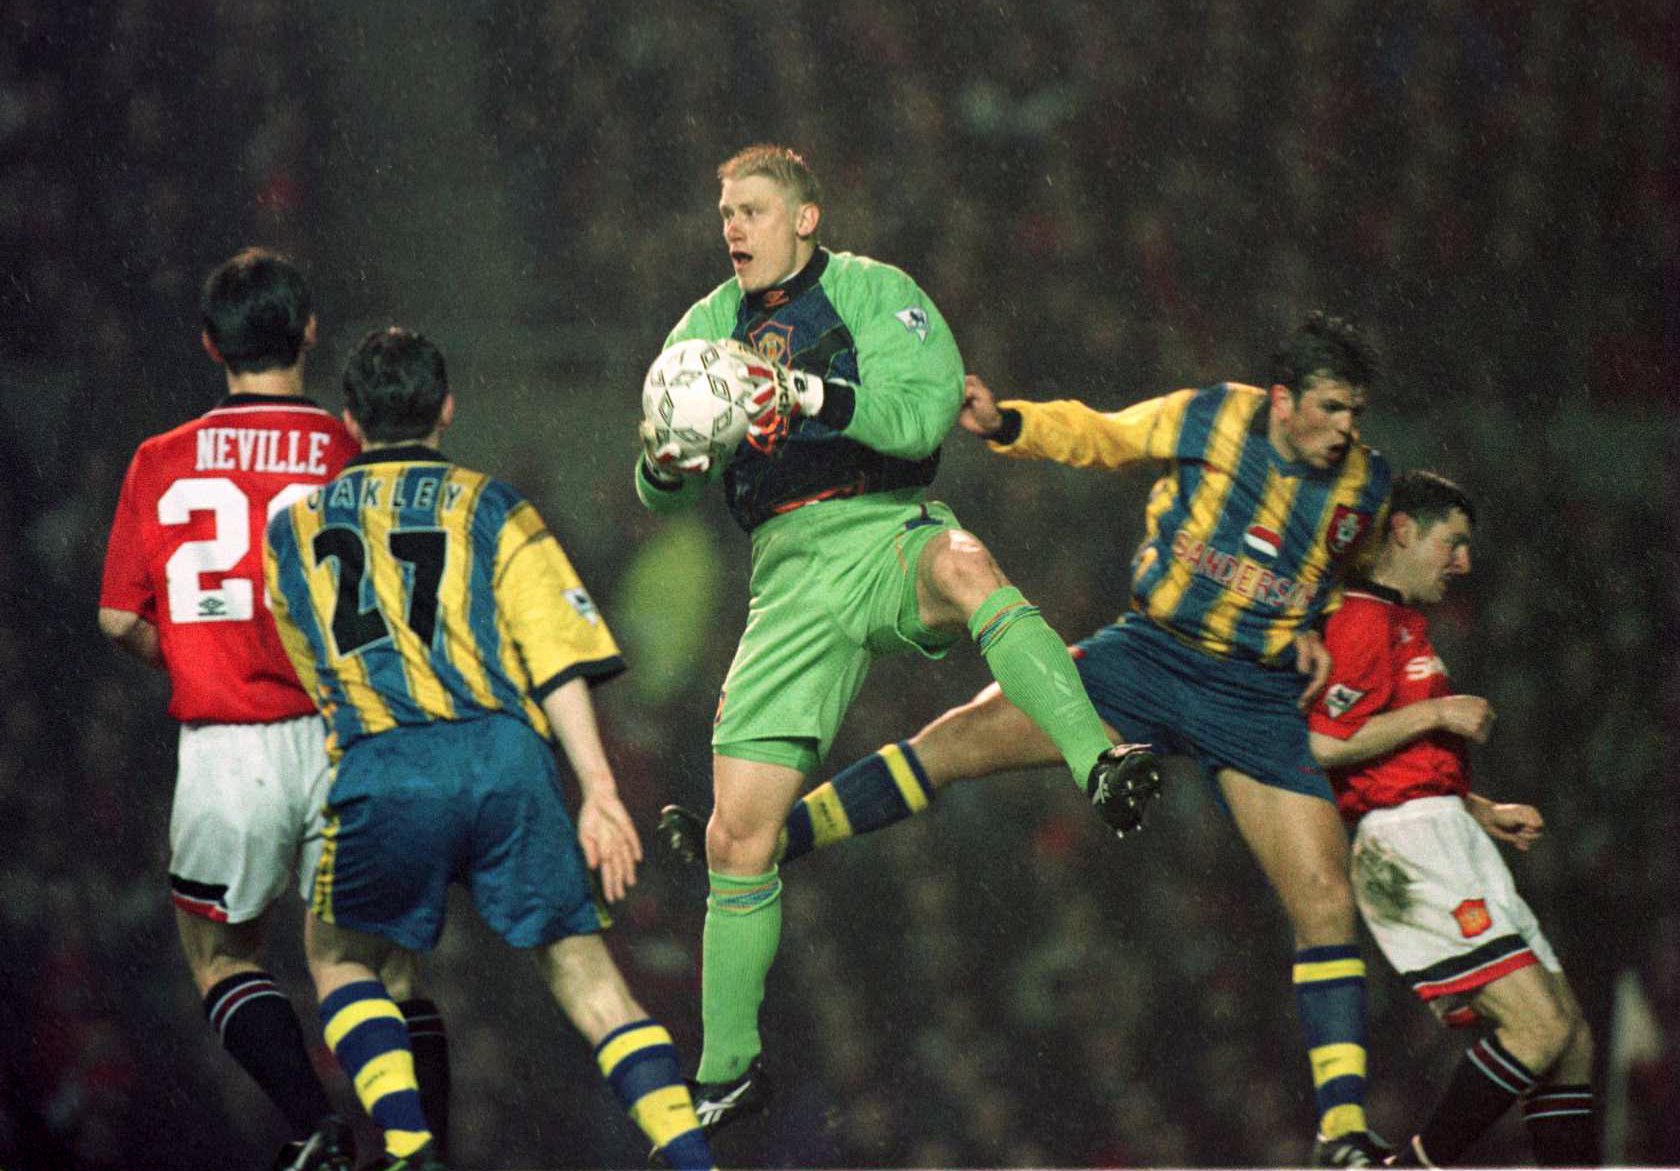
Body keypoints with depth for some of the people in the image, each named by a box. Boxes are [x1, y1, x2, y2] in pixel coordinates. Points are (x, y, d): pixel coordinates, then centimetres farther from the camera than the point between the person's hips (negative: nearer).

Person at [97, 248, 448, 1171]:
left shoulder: (160, 463, 1)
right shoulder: (357, 455, -3)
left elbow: (120, 618, 5)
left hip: (224, 743, 0)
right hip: (347, 738, 0)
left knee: (220, 952, 17)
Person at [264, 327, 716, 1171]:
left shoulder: (294, 530, 22)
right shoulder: (489, 508, 14)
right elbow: (558, 657, 4)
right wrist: (599, 792, 0)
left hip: (379, 770, 0)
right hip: (507, 758, 0)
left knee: (339, 953, 23)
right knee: (583, 971, 6)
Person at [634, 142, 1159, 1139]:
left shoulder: (871, 292, 5)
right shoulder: (707, 327, 16)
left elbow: (925, 412, -11)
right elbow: (665, 493, 14)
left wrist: (812, 394, -23)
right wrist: (666, 467, -10)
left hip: (887, 533, -4)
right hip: (791, 579, 4)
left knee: (962, 562, -42)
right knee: (739, 834, -1)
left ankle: (1101, 765, -58)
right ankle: (729, 1068, 14)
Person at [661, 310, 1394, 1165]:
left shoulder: (1366, 483, -1)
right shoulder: (1208, 419, -7)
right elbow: (1095, 435, 7)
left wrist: (1308, 625, 6)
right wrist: (1004, 423, -9)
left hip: (1257, 703, 1)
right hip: (1146, 655, -1)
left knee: (1325, 901, -8)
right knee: (960, 739, -14)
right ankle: (752, 847, -8)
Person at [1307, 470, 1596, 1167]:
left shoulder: (1406, 625, 25)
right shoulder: (1365, 621, -7)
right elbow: (1324, 744, -19)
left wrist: (1484, 813, 20)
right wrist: (1438, 713, -13)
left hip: (1449, 844, 10)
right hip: (1409, 845, -10)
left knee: (1571, 1041, 3)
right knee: (1540, 1025, -19)